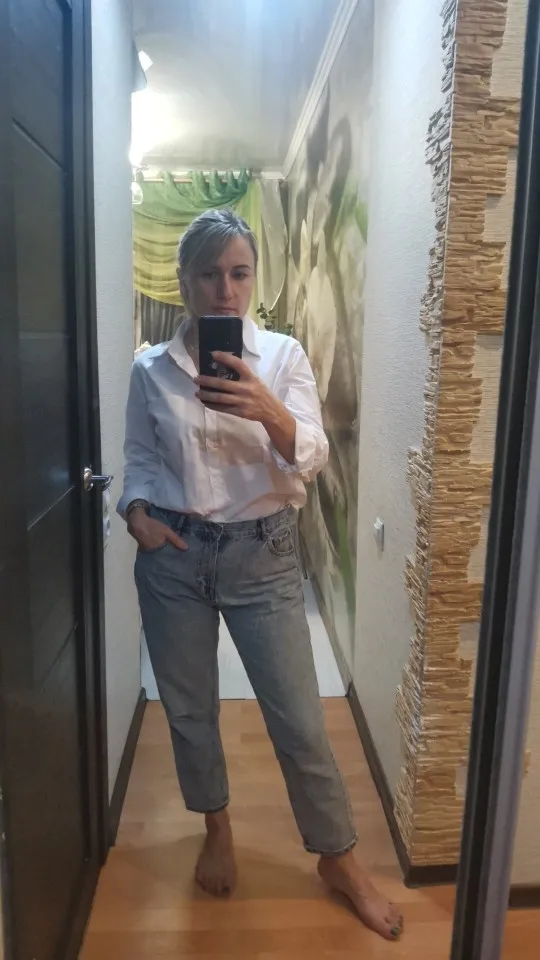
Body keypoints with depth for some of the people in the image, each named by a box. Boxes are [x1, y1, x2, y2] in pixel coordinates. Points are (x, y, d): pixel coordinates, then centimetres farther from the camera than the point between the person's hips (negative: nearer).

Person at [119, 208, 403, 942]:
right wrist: (137, 512, -9)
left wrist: (269, 411, -33)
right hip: (174, 558, 2)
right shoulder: (151, 370, 1)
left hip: (262, 557, -1)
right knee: (190, 709, 17)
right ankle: (218, 831, 46)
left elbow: (311, 460, -14)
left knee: (299, 720, 6)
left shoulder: (283, 355, -4)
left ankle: (339, 859, 32)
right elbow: (138, 460, 10)